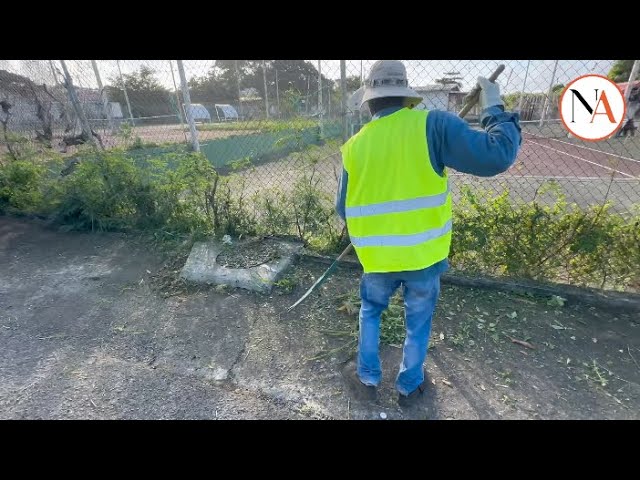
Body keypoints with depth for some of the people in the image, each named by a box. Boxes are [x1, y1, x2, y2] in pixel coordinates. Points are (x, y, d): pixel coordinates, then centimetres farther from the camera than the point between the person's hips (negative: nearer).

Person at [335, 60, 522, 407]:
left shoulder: (354, 146, -4)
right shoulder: (433, 125, -13)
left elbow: (343, 209, 2)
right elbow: (496, 156, -16)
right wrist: (495, 108, 0)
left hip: (378, 257, 2)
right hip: (425, 254, -1)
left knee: (370, 312, 26)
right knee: (418, 323, 21)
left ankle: (368, 380, 38)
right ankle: (409, 388, 42)